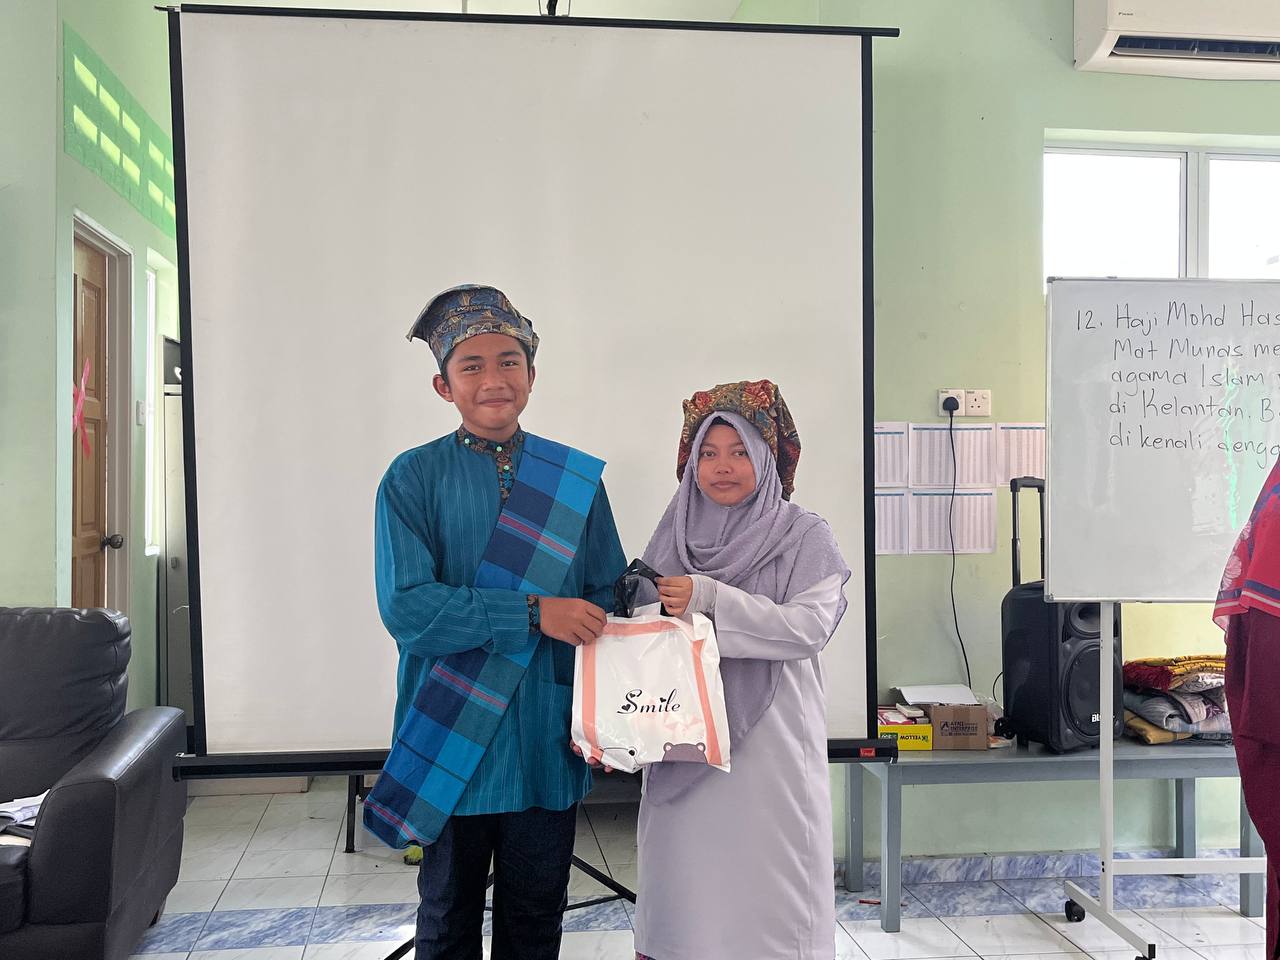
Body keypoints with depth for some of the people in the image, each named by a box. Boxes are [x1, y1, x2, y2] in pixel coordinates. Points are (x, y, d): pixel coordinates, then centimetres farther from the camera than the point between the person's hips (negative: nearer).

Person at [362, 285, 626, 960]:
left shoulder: (576, 479, 2)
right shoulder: (414, 479, -6)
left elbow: (609, 601, 2)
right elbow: (406, 608, -16)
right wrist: (534, 613, -23)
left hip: (549, 744, 2)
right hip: (451, 745, -2)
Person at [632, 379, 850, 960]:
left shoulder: (804, 537, 1)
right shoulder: (673, 537, 10)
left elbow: (811, 626, -12)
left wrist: (712, 598, -22)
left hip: (769, 744, -2)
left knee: (766, 889, -1)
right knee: (686, 882, 4)